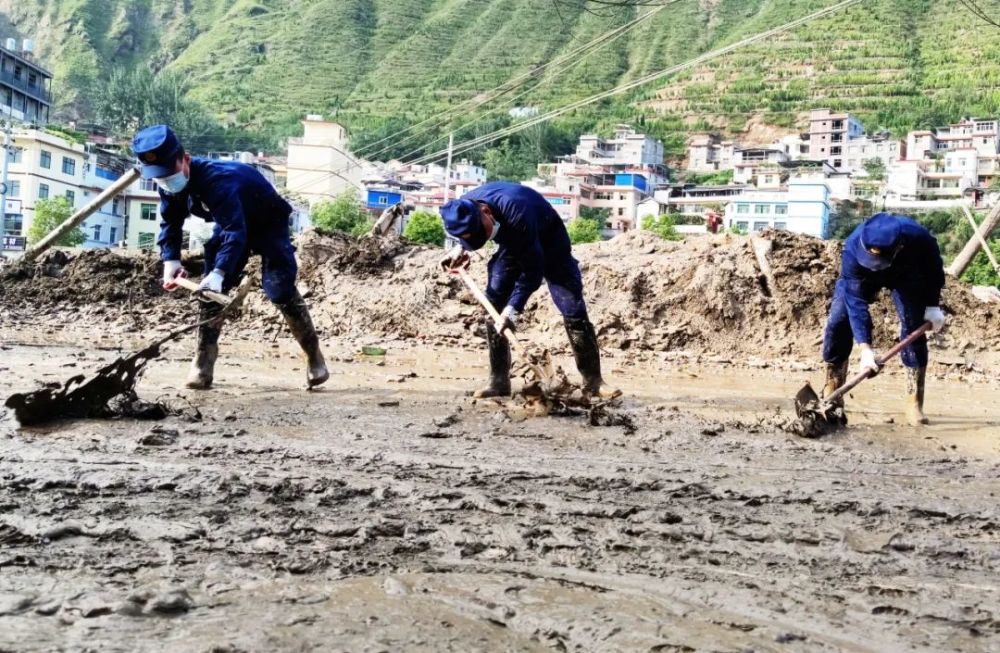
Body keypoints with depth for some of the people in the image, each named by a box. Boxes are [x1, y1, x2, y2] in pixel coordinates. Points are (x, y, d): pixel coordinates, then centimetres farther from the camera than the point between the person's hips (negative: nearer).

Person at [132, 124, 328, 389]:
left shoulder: (217, 179, -41)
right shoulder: (170, 186, -15)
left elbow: (235, 231, -49)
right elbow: (170, 223, -2)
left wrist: (220, 272, -60)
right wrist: (170, 260, -18)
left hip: (269, 221, -8)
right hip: (231, 222, 8)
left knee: (279, 288, -20)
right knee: (210, 289, -3)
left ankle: (315, 356, -8)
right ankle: (203, 362, 3)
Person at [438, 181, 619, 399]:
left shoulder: (516, 212, -43)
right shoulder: (463, 209, -23)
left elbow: (532, 270, -36)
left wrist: (512, 309, -37)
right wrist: (461, 248, -9)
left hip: (549, 243, -6)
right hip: (512, 244, 6)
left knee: (574, 311, -12)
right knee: (492, 307, -4)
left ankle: (593, 381, -4)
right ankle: (498, 382, 2)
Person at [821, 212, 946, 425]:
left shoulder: (918, 238, -41)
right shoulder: (852, 249, -43)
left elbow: (934, 267, -16)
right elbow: (856, 301, -42)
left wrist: (932, 305, -10)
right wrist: (865, 347, -47)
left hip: (907, 275, 0)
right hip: (862, 275, 0)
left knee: (913, 326, -14)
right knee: (837, 323, -13)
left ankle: (914, 403, -9)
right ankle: (831, 395, -3)